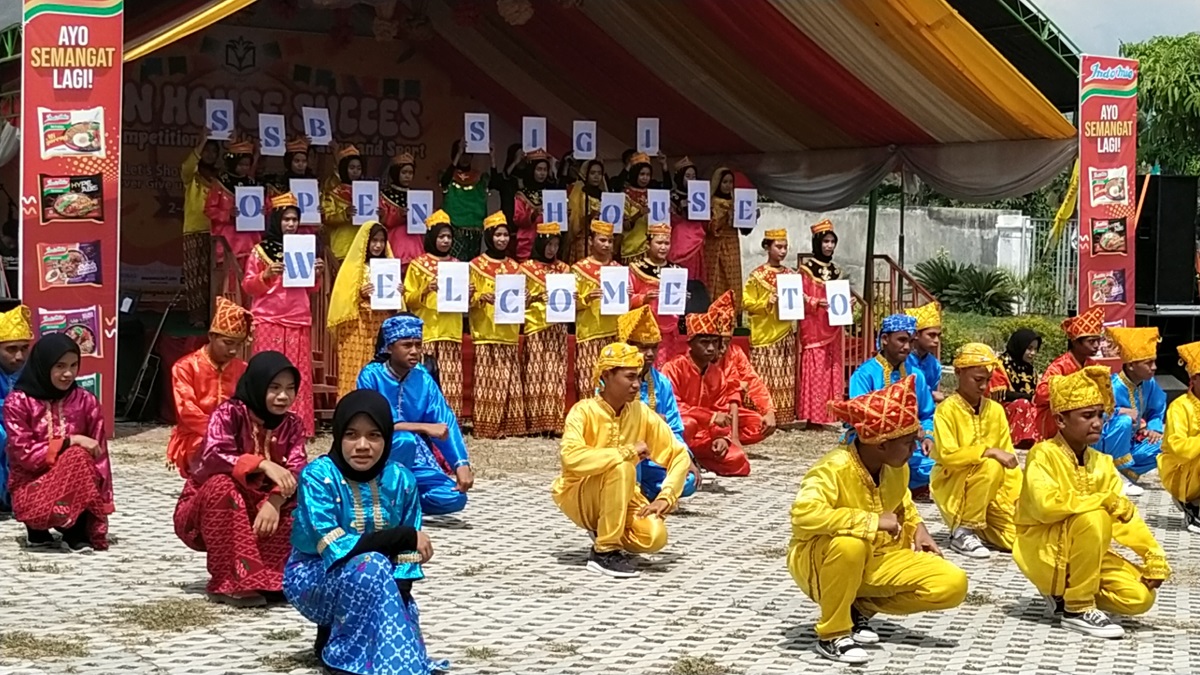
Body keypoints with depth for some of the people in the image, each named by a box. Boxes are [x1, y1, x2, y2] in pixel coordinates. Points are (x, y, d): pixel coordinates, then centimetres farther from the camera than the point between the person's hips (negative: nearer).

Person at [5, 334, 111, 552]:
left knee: (79, 459, -31)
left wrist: (100, 501, -13)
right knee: (77, 456, -31)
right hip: (30, 486, -3)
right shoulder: (18, 402, -9)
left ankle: (77, 534, -9)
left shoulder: (85, 401, -1)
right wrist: (70, 441, -22)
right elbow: (24, 454, -14)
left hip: (76, 489, 3)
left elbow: (99, 456, -4)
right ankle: (37, 531, -7)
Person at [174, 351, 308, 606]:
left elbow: (297, 470, -16)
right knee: (222, 485, -37)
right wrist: (263, 464, -44)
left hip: (256, 509, 4)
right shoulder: (229, 413, -16)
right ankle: (232, 583, -32)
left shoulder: (292, 423, -1)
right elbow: (213, 457, -34)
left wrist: (275, 502, -36)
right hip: (203, 513, -4)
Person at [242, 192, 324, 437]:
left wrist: (317, 274, -2)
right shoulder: (261, 250, 3)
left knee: (298, 374, 0)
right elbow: (247, 286, 1)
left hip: (299, 321, 3)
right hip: (269, 321, -3)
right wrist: (267, 274, -16)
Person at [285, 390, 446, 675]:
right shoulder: (318, 476, -21)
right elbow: (336, 550, -27)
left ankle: (333, 633, 6)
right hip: (314, 579, -4)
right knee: (370, 566, -33)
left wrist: (398, 597, -22)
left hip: (378, 582, 4)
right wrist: (405, 536, -22)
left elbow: (407, 554, -5)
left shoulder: (400, 480, -8)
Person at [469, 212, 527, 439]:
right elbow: (468, 299, -1)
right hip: (486, 331, -4)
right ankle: (486, 426, -5)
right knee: (488, 379, -7)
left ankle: (509, 425, 5)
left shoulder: (514, 266, 14)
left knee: (509, 379, 2)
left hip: (509, 332, 4)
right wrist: (482, 297, -21)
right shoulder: (476, 265, 2)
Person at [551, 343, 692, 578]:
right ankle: (605, 550, -20)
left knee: (655, 536, -24)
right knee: (621, 468, -34)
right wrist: (628, 451, -32)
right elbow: (572, 458, -37)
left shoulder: (642, 413, -6)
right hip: (577, 496, -4)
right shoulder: (584, 411, -20)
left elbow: (679, 455, -2)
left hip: (619, 497, 5)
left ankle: (604, 533, 9)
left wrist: (665, 497, -16)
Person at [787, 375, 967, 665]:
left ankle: (861, 607, 7)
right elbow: (804, 513, -44)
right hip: (820, 564, -7)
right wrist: (873, 521, -37)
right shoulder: (834, 469, -27)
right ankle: (833, 634, -19)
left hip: (877, 559, 7)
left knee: (953, 584, -9)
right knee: (849, 544, -42)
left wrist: (918, 529, -1)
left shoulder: (897, 467, -3)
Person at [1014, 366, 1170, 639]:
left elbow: (1125, 515, 2)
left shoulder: (1102, 463, 5)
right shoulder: (1043, 454, -15)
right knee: (1094, 518, -33)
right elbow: (1047, 505, -31)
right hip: (1044, 550, -7)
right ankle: (1077, 609, -19)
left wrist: (1153, 554, -11)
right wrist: (1105, 501, -26)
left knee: (1139, 597, -12)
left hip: (1084, 552, 7)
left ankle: (1065, 594, 12)